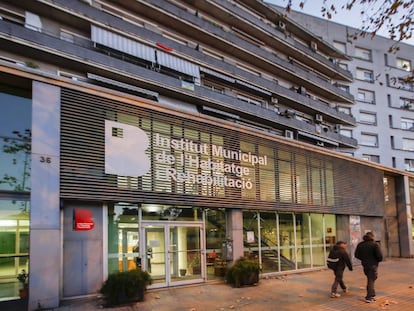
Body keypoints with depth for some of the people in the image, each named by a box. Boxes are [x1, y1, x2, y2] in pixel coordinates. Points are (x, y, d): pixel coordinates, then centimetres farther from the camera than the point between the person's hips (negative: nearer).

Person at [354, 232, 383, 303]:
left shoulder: (360, 244, 4)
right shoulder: (375, 244, -12)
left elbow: (356, 255, 6)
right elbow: (379, 255, -18)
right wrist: (379, 260, 3)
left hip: (365, 265, 5)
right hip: (373, 265, -5)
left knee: (370, 279, 20)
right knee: (371, 280, 1)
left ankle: (372, 295, 27)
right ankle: (369, 297, -1)